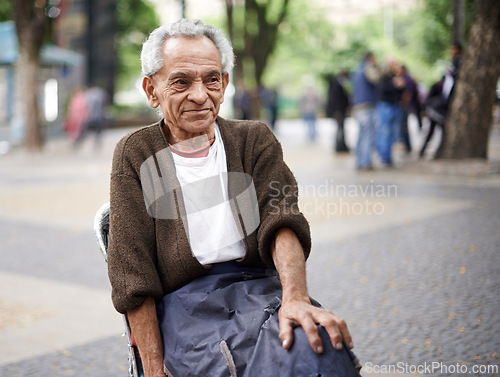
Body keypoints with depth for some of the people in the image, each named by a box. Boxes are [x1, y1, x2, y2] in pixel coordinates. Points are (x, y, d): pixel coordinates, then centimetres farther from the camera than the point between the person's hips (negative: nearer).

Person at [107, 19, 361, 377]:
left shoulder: (255, 139, 12)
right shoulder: (135, 154, 6)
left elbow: (281, 221, -5)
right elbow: (132, 275, 0)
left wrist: (295, 297, -26)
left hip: (260, 287, 1)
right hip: (184, 301, -1)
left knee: (314, 343, -32)